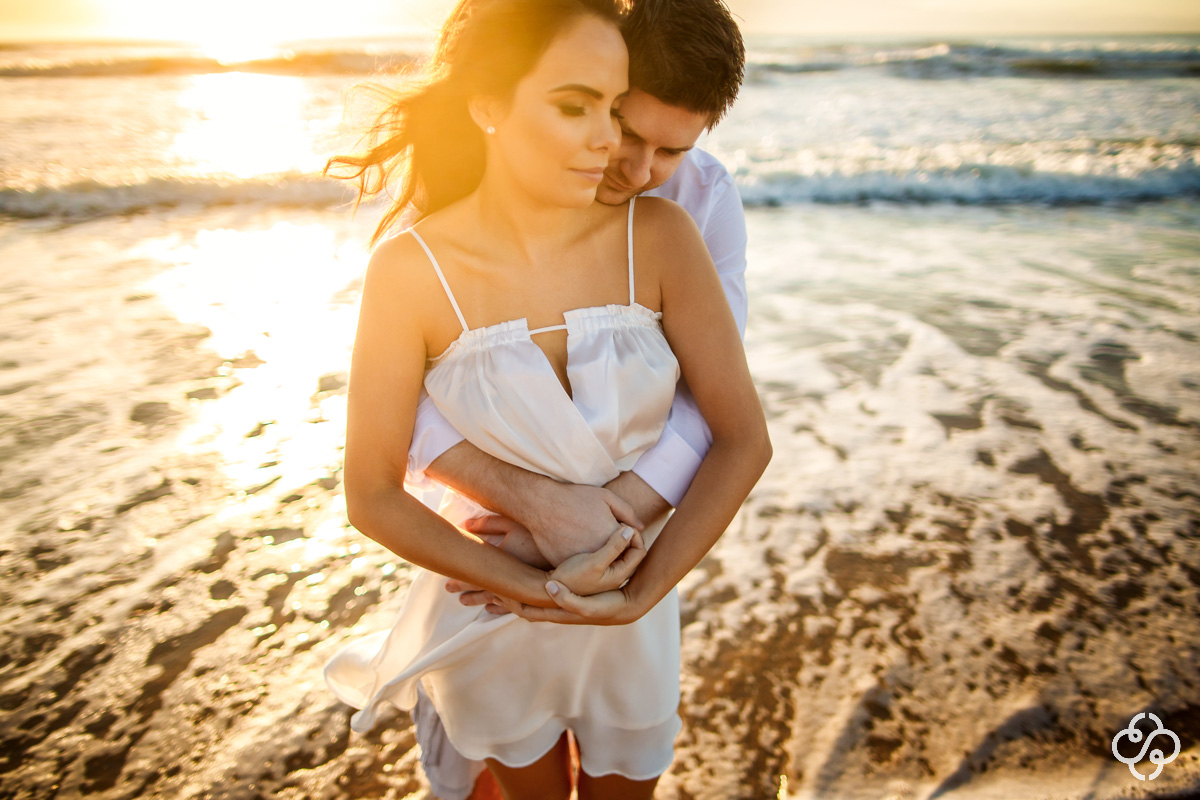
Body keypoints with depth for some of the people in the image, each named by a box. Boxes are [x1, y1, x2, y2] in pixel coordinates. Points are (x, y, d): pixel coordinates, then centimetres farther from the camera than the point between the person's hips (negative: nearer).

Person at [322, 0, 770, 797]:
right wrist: (539, 588, -20)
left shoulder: (660, 237, -20)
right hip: (492, 601, -1)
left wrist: (638, 594, -20)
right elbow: (372, 495, -16)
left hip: (635, 610, 1)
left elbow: (744, 439, -16)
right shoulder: (411, 270, -22)